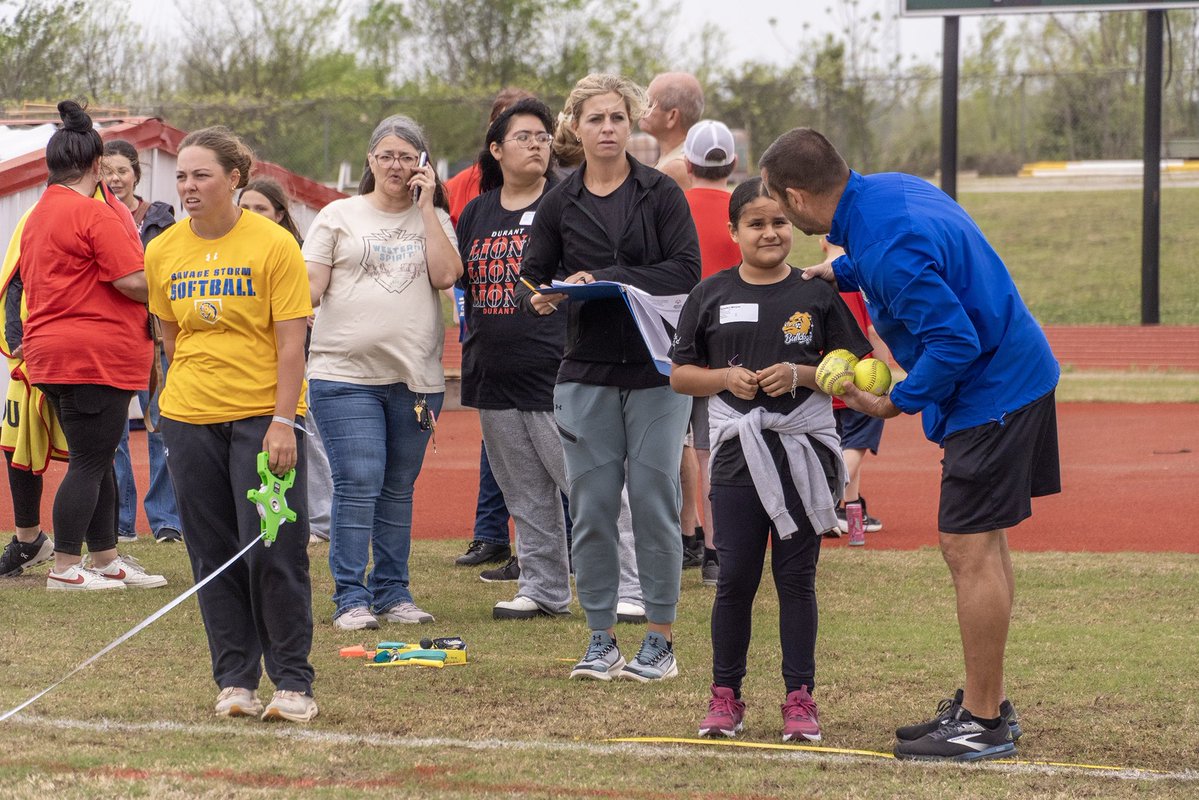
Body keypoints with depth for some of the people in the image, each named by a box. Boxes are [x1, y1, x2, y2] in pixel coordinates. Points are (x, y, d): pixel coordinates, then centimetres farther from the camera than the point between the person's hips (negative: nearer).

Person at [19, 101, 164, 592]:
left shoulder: (38, 216, 16)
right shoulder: (94, 214, -14)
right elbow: (131, 280, -19)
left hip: (50, 349, 10)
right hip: (96, 356, -10)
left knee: (96, 460, 16)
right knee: (89, 464, -5)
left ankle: (105, 560, 21)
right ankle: (65, 569, -4)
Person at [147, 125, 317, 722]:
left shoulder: (274, 245, -8)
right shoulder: (163, 252, 5)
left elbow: (290, 342, -9)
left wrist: (282, 421, -15)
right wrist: (189, 393, 13)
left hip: (263, 416, -4)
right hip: (189, 419, 4)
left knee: (273, 549, -8)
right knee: (213, 554, 4)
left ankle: (292, 683, -1)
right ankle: (235, 681, 11)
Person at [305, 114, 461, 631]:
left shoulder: (433, 219, 13)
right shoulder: (340, 216, 7)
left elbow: (446, 275, -5)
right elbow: (309, 286, 2)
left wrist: (426, 205, -3)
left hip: (417, 377, 3)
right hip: (346, 374, -3)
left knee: (398, 489, 9)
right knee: (358, 484, -10)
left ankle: (392, 593, 17)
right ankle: (351, 599, -7)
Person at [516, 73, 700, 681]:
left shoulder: (662, 194, 0)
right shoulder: (559, 204, 8)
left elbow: (686, 270, -10)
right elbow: (528, 277, 7)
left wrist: (606, 281, -18)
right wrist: (539, 298, -18)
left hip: (656, 372, -2)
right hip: (587, 373, 2)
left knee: (653, 501, -2)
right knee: (591, 506, 2)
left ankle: (659, 640, 6)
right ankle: (600, 640, 11)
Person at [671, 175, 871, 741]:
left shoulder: (817, 295, 2)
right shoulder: (711, 295, 5)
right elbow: (680, 375, 8)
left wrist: (799, 375, -13)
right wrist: (726, 377, -10)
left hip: (803, 454, -1)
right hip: (737, 455, 1)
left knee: (796, 578, 3)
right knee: (735, 578, 2)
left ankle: (800, 696, 10)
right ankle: (725, 694, 12)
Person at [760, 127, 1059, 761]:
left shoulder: (887, 247, -27)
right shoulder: (889, 188, 4)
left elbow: (954, 341, -27)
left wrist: (897, 403, -15)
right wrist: (841, 273, 16)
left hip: (991, 393, -11)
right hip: (1019, 375, 11)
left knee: (969, 549, -7)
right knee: (979, 545, 16)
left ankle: (983, 724, -3)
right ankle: (985, 704, 24)